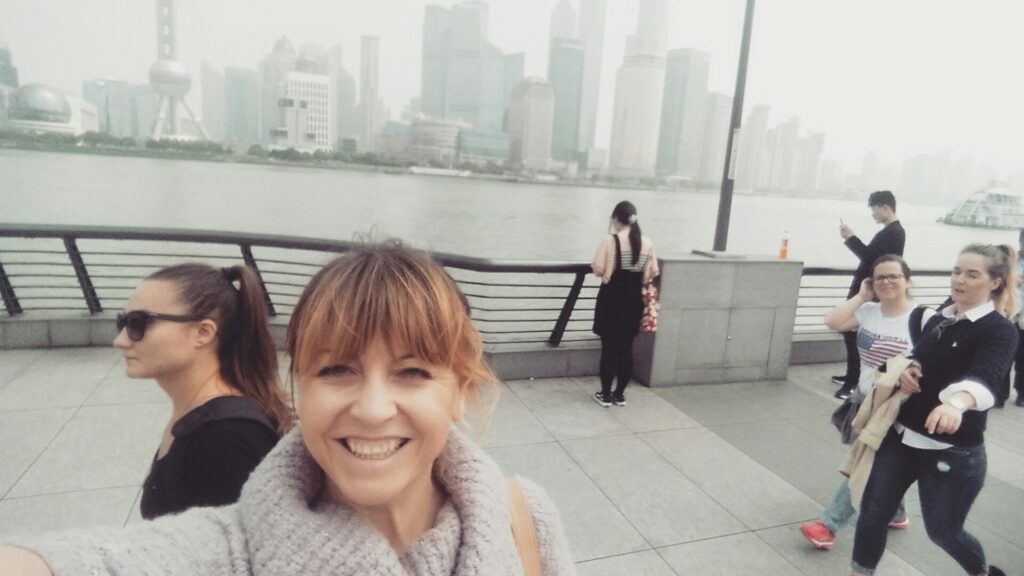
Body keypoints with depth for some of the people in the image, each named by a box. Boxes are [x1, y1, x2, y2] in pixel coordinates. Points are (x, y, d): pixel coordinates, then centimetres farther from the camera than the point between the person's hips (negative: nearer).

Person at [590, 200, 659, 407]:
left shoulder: (610, 240, -11)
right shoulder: (647, 243, 1)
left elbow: (597, 269, -12)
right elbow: (653, 273, 5)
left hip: (612, 298, -4)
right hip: (634, 300, 4)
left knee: (609, 348, 6)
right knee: (626, 349, 12)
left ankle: (605, 395, 13)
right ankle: (619, 394, 21)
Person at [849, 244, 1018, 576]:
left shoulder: (999, 331, -14)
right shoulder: (939, 319, 6)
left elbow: (984, 377, -35)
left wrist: (957, 403, -57)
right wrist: (907, 370, -5)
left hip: (953, 451, -5)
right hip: (900, 436, 5)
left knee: (943, 531, 13)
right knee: (873, 512, 5)